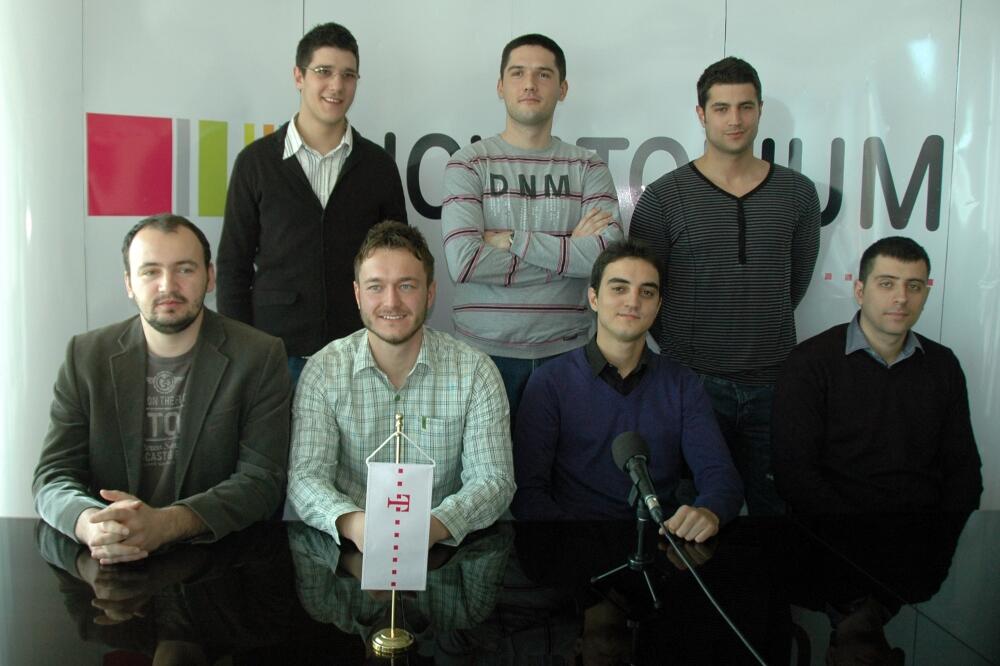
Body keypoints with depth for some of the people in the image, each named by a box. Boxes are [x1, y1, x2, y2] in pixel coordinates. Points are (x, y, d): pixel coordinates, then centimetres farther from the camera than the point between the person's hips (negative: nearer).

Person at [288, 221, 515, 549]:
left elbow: (493, 479, -5)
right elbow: (306, 476, -4)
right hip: (350, 546, 0)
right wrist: (350, 522, -27)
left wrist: (437, 524, -25)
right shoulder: (323, 370, 1)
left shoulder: (475, 371, -1)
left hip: (441, 546, 0)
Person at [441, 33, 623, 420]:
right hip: (483, 350, -1)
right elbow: (464, 261, -16)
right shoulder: (469, 164, -1)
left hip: (565, 352, 2)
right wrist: (570, 252, -9)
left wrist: (511, 240, -14)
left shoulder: (588, 168, 5)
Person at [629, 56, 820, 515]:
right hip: (693, 384, -2)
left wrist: (762, 332, 13)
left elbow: (797, 280, 14)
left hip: (773, 383, 3)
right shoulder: (664, 197, -4)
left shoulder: (797, 193, 5)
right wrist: (679, 345, 2)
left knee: (776, 502, 11)